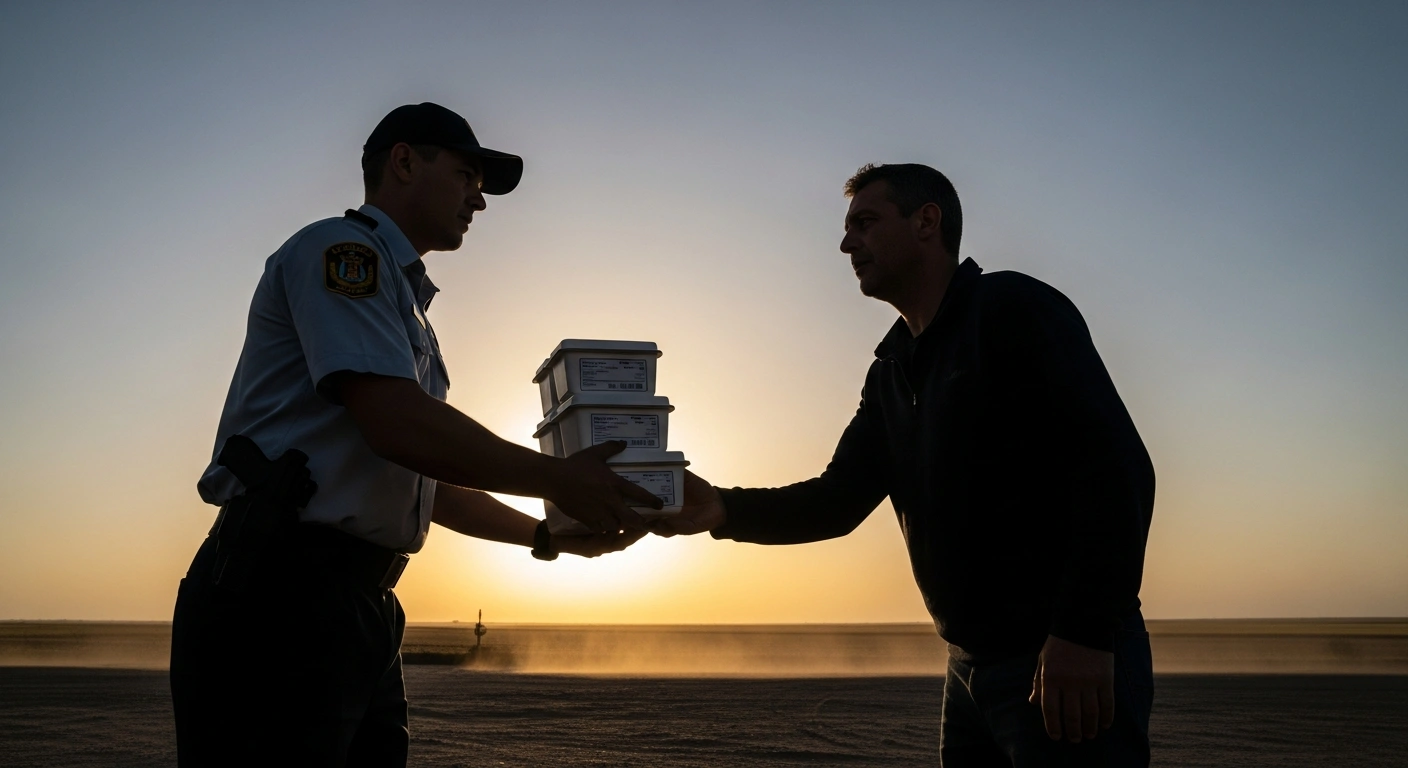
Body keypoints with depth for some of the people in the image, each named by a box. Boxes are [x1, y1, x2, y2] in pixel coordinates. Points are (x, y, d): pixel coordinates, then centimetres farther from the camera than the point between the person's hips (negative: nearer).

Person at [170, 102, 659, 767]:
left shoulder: (405, 306, 26)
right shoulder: (338, 248, -3)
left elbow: (430, 484, 27)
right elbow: (397, 425, -18)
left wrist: (549, 536, 21)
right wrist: (558, 479, -11)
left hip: (360, 605, 10)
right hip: (281, 589, -10)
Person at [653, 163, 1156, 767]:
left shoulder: (1014, 309, -8)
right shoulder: (891, 371, 15)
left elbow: (1118, 469, -17)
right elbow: (839, 499, 12)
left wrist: (1085, 634, -25)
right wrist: (722, 510, -5)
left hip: (1072, 662, -8)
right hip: (974, 665, 8)